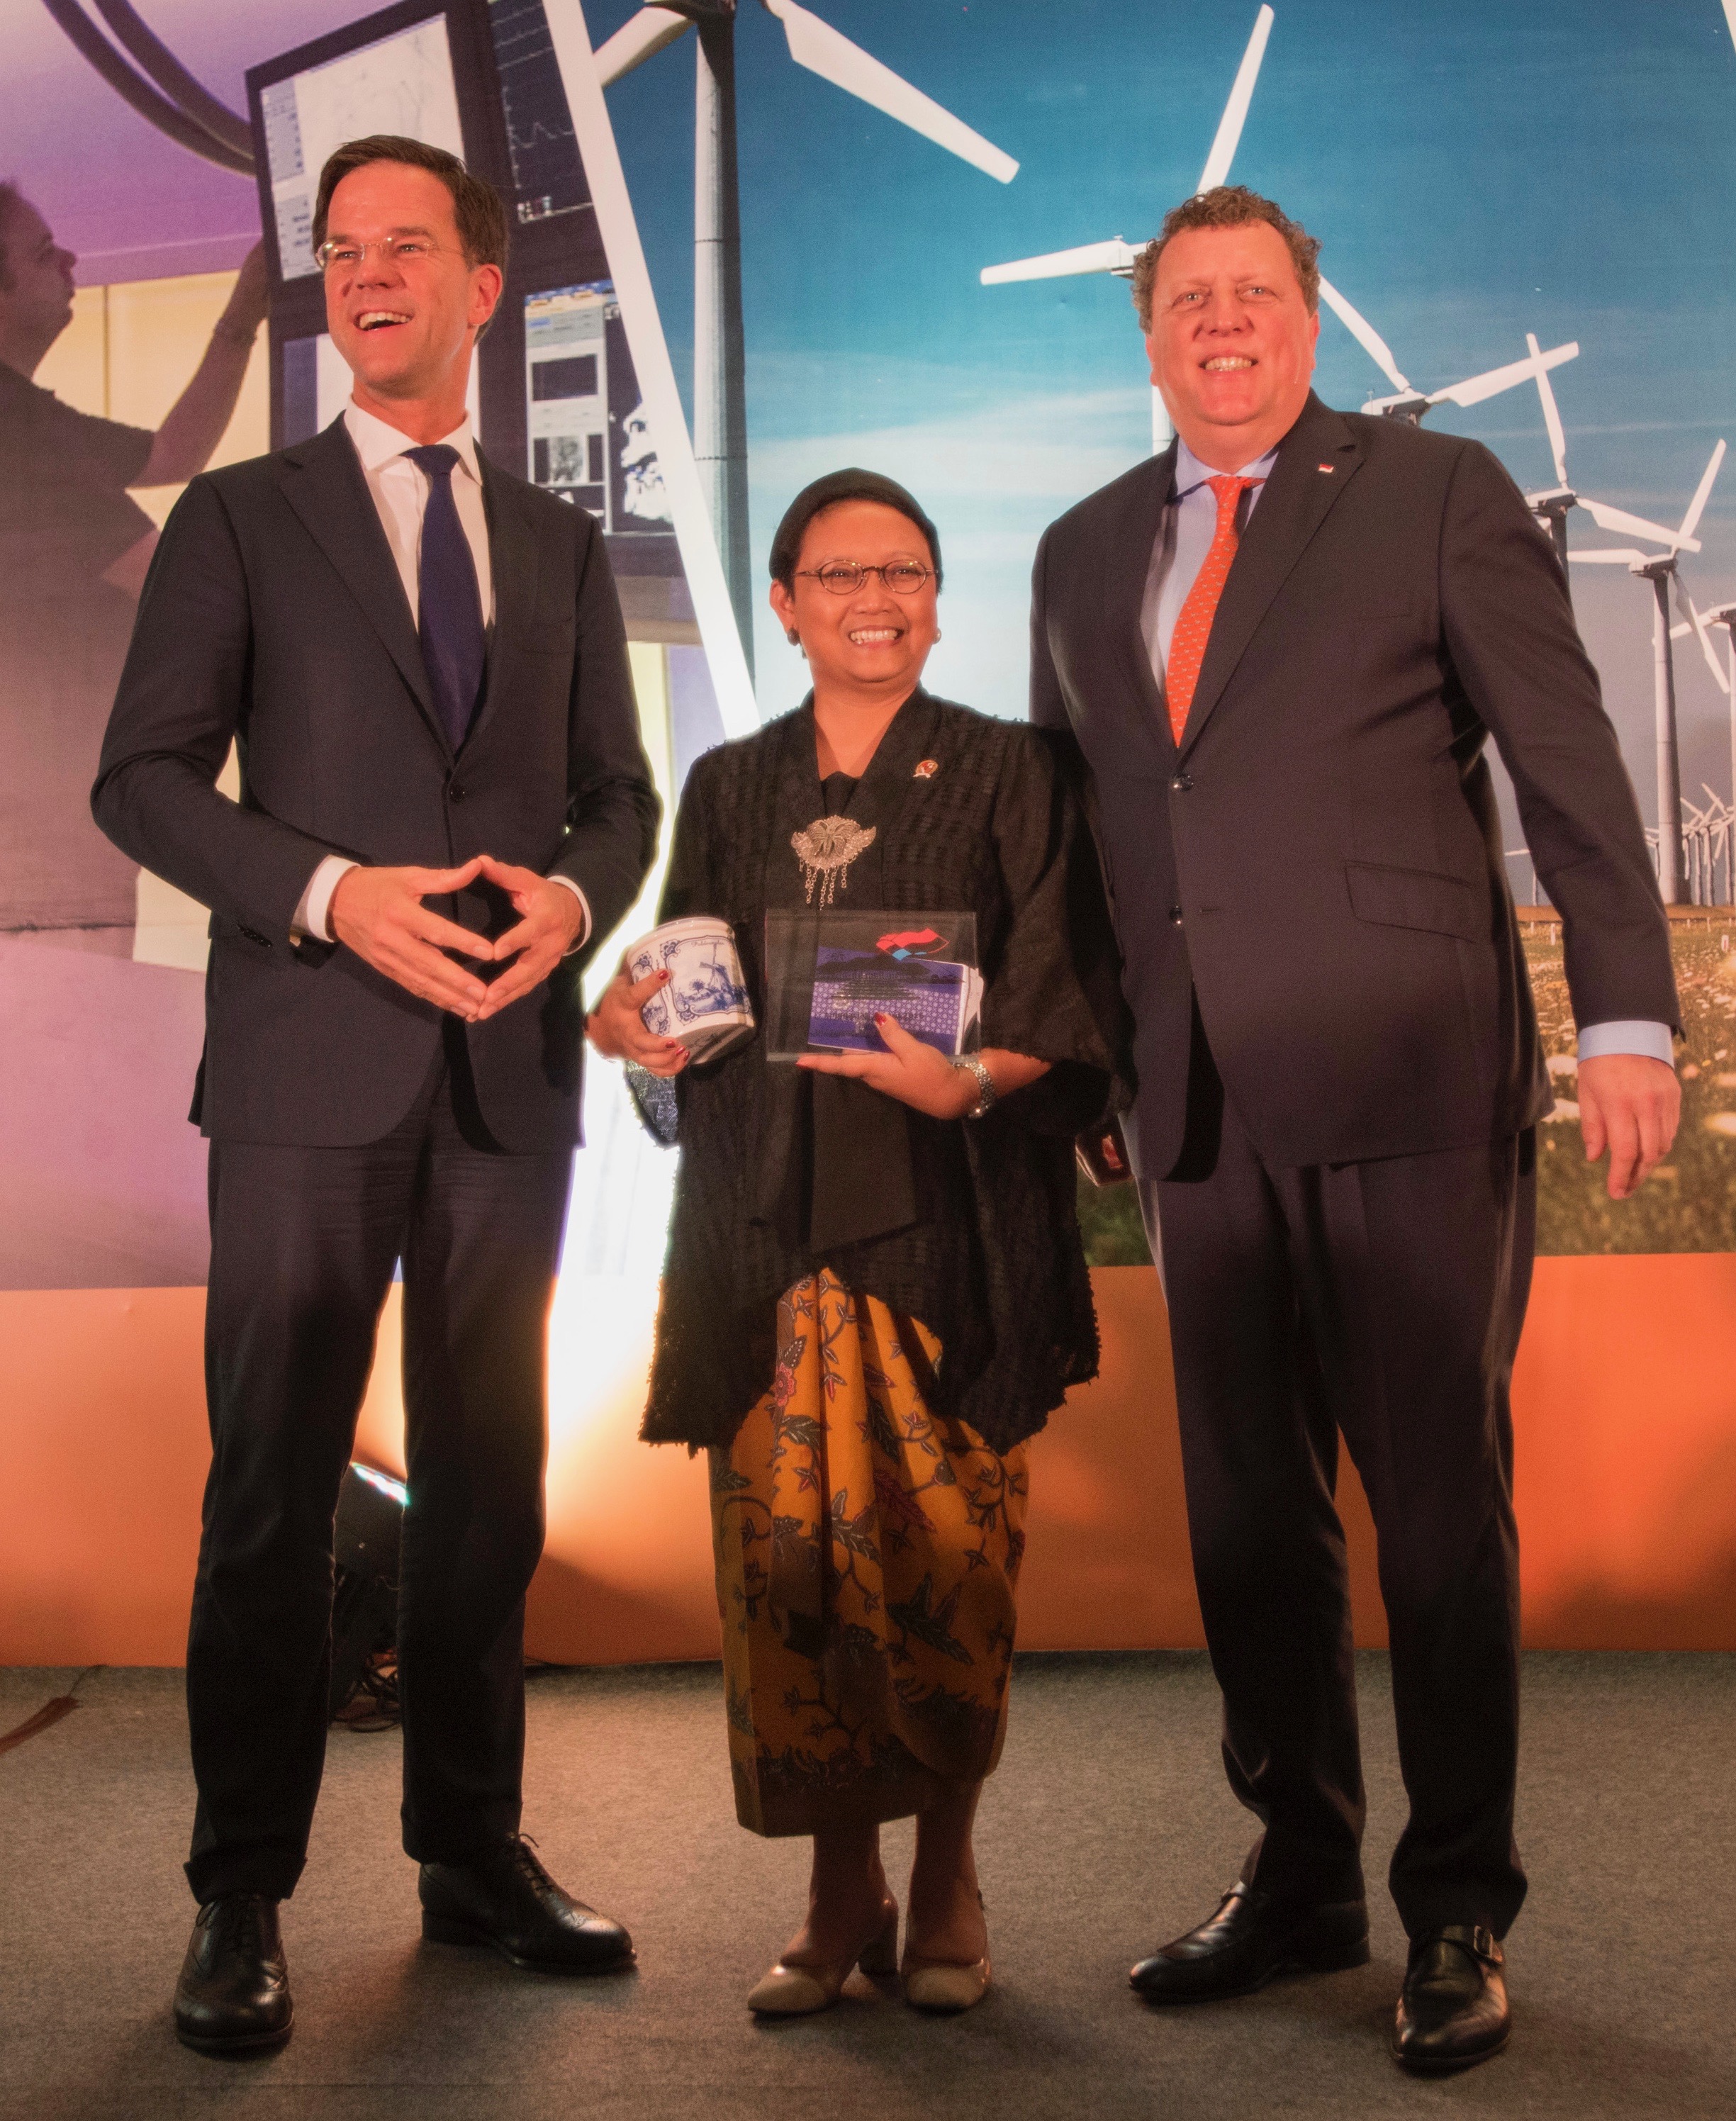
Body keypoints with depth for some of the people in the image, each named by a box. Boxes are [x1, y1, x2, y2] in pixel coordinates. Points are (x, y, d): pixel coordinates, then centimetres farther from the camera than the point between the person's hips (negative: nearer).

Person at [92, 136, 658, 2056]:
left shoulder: (559, 545, 17)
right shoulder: (241, 519, 7)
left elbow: (620, 791, 15)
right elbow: (142, 778, 0)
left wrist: (573, 895, -8)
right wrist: (334, 894, -15)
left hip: (513, 1069, 3)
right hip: (313, 1066, -3)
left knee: (485, 1479, 9)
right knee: (275, 1487, -1)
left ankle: (472, 1852, 22)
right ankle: (241, 1900, 9)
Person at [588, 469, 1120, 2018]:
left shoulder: (1005, 774, 7)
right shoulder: (728, 789, 17)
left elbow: (1066, 1005, 1)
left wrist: (972, 1078, -18)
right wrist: (633, 1025, -3)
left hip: (947, 1223, -2)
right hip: (771, 1231, 3)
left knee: (945, 1557, -5)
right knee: (785, 1555, -3)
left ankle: (946, 1870, 15)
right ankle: (842, 1890, 12)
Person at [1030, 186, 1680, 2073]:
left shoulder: (1438, 496, 3)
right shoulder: (1084, 552, 17)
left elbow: (1568, 765, -2)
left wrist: (1625, 1017, -9)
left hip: (1406, 1083, -4)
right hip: (1200, 1104, 5)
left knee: (1440, 1503, 1)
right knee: (1245, 1510, 10)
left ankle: (1456, 1917, 15)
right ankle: (1299, 1878, 26)